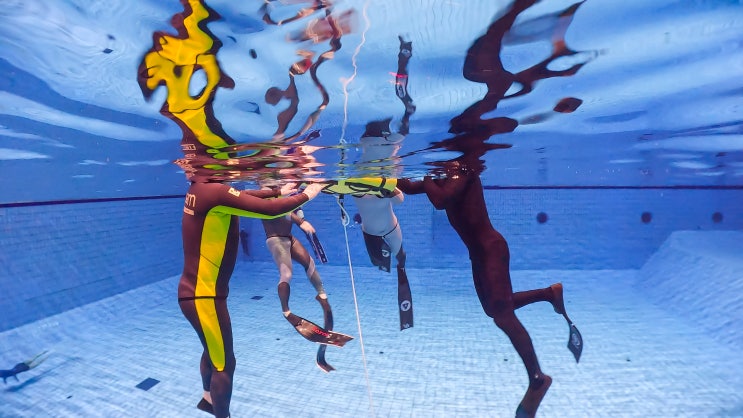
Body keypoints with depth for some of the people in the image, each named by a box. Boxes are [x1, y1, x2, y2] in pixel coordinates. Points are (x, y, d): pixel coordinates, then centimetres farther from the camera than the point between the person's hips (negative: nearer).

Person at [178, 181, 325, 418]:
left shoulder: (201, 188, 2)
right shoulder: (215, 191, -25)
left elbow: (241, 196, 15)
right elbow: (270, 210, -26)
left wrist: (278, 191, 18)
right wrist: (306, 195, -11)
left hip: (198, 291, 10)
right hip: (202, 296, -10)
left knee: (213, 349, 29)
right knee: (224, 363, 6)